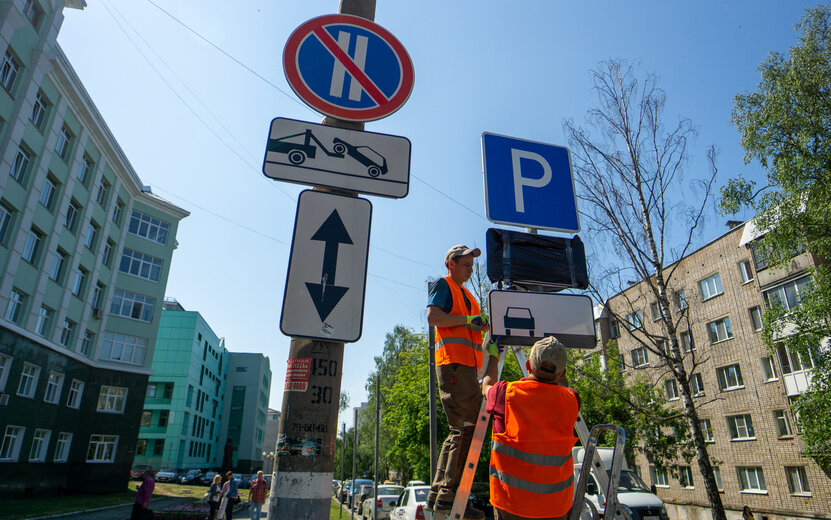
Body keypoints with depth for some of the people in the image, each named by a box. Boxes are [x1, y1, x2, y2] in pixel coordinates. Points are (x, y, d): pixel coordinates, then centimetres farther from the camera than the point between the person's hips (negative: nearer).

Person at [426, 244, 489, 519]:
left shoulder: (468, 295, 29)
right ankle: (450, 495, -6)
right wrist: (467, 320, -14)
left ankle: (438, 495, 16)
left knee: (459, 432, 9)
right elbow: (433, 316, -13)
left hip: (468, 365, 9)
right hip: (453, 363, -9)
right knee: (466, 428, -13)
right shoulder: (443, 285, 3)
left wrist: (483, 323, 10)